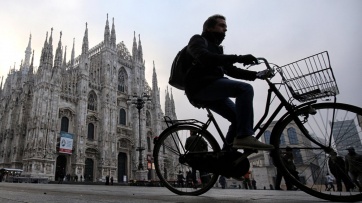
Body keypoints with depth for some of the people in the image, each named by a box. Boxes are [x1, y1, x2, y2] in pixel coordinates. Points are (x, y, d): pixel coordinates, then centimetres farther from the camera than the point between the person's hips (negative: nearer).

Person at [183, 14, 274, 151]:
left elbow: (230, 70, 22)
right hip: (201, 86, -9)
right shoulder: (198, 40, 6)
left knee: (239, 118, 2)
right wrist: (238, 58, -26)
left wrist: (257, 74, 9)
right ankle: (244, 136, -27)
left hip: (210, 92, 9)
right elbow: (204, 58, -18)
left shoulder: (216, 48, 33)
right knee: (245, 89, -23)